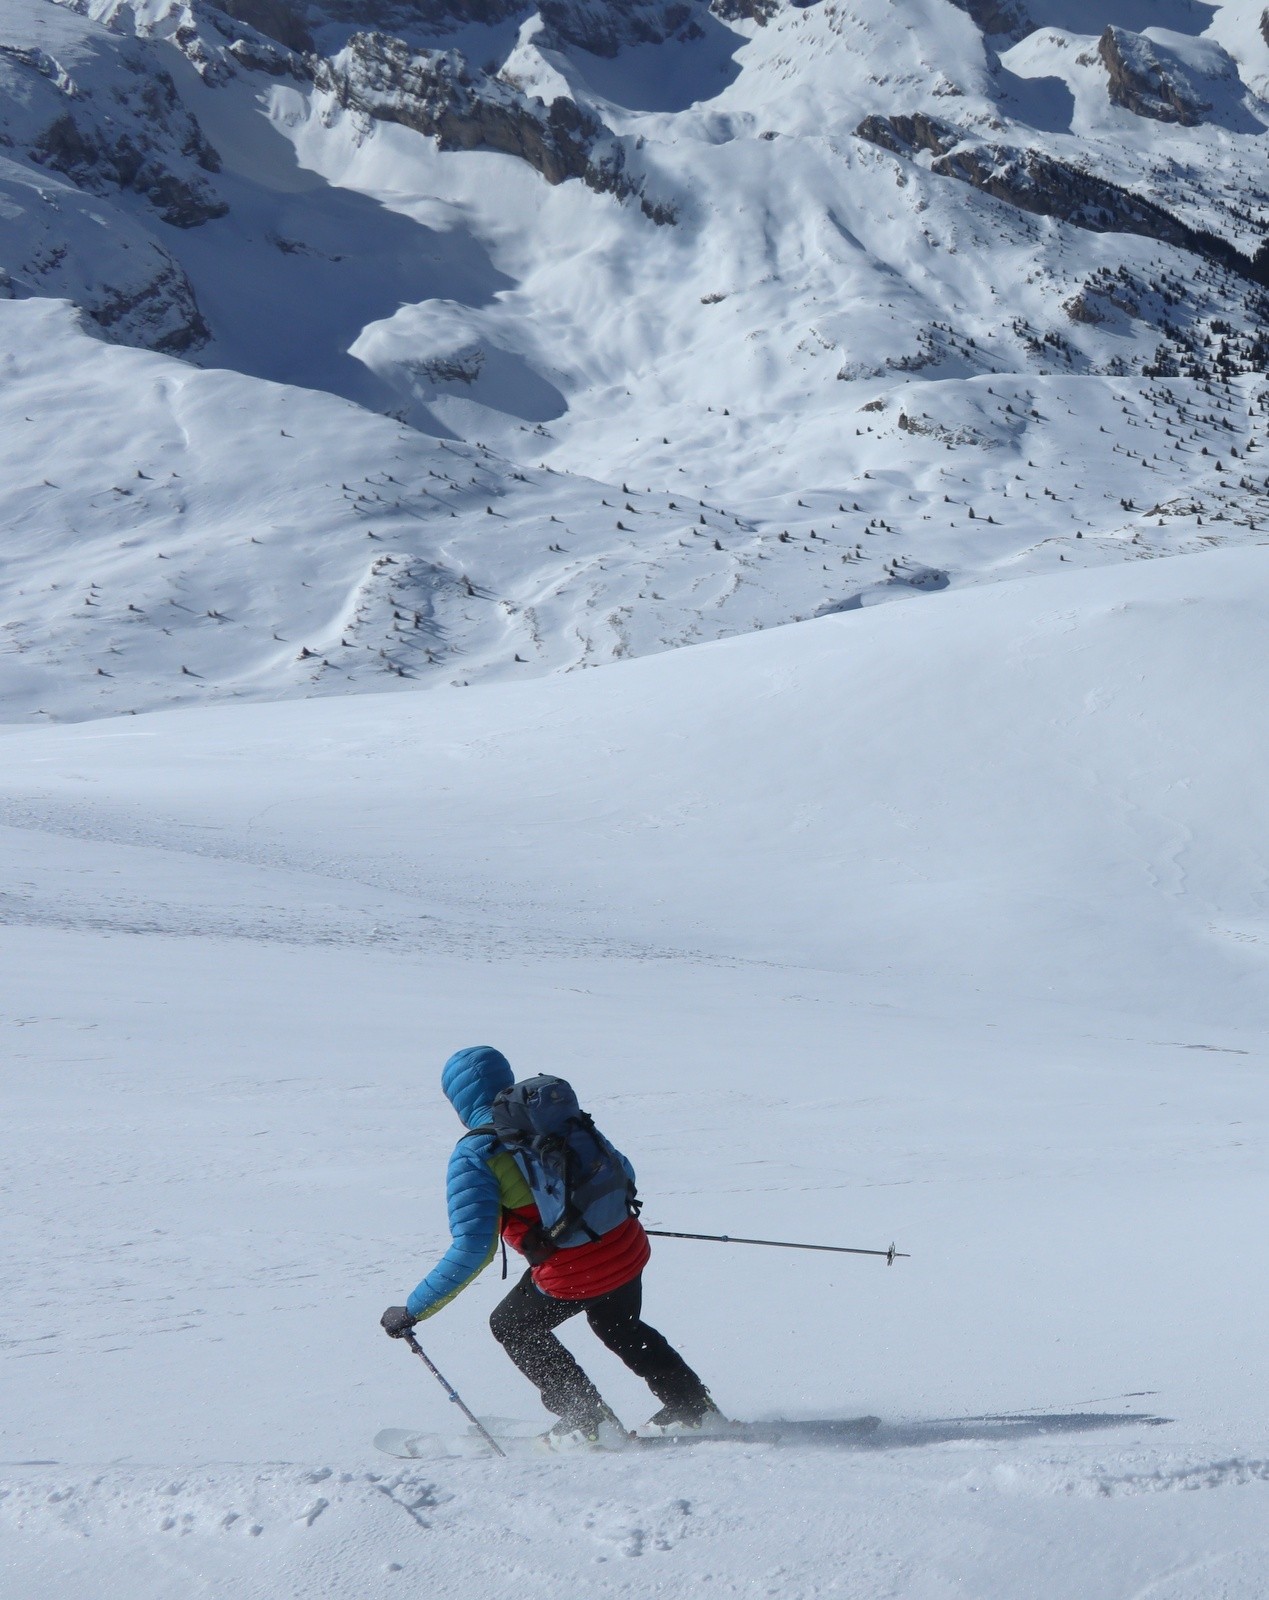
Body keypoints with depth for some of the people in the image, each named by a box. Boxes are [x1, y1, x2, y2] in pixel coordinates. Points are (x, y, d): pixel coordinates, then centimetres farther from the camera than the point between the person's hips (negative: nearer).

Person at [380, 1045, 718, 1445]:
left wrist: (412, 1311, -11)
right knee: (620, 1329, 35)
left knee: (511, 1327, 24)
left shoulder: (475, 1153, -11)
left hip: (571, 1275, -6)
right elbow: (623, 1172, 15)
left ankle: (589, 1420, 22)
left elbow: (472, 1250, -18)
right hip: (627, 1250, 6)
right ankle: (693, 1405, 39)